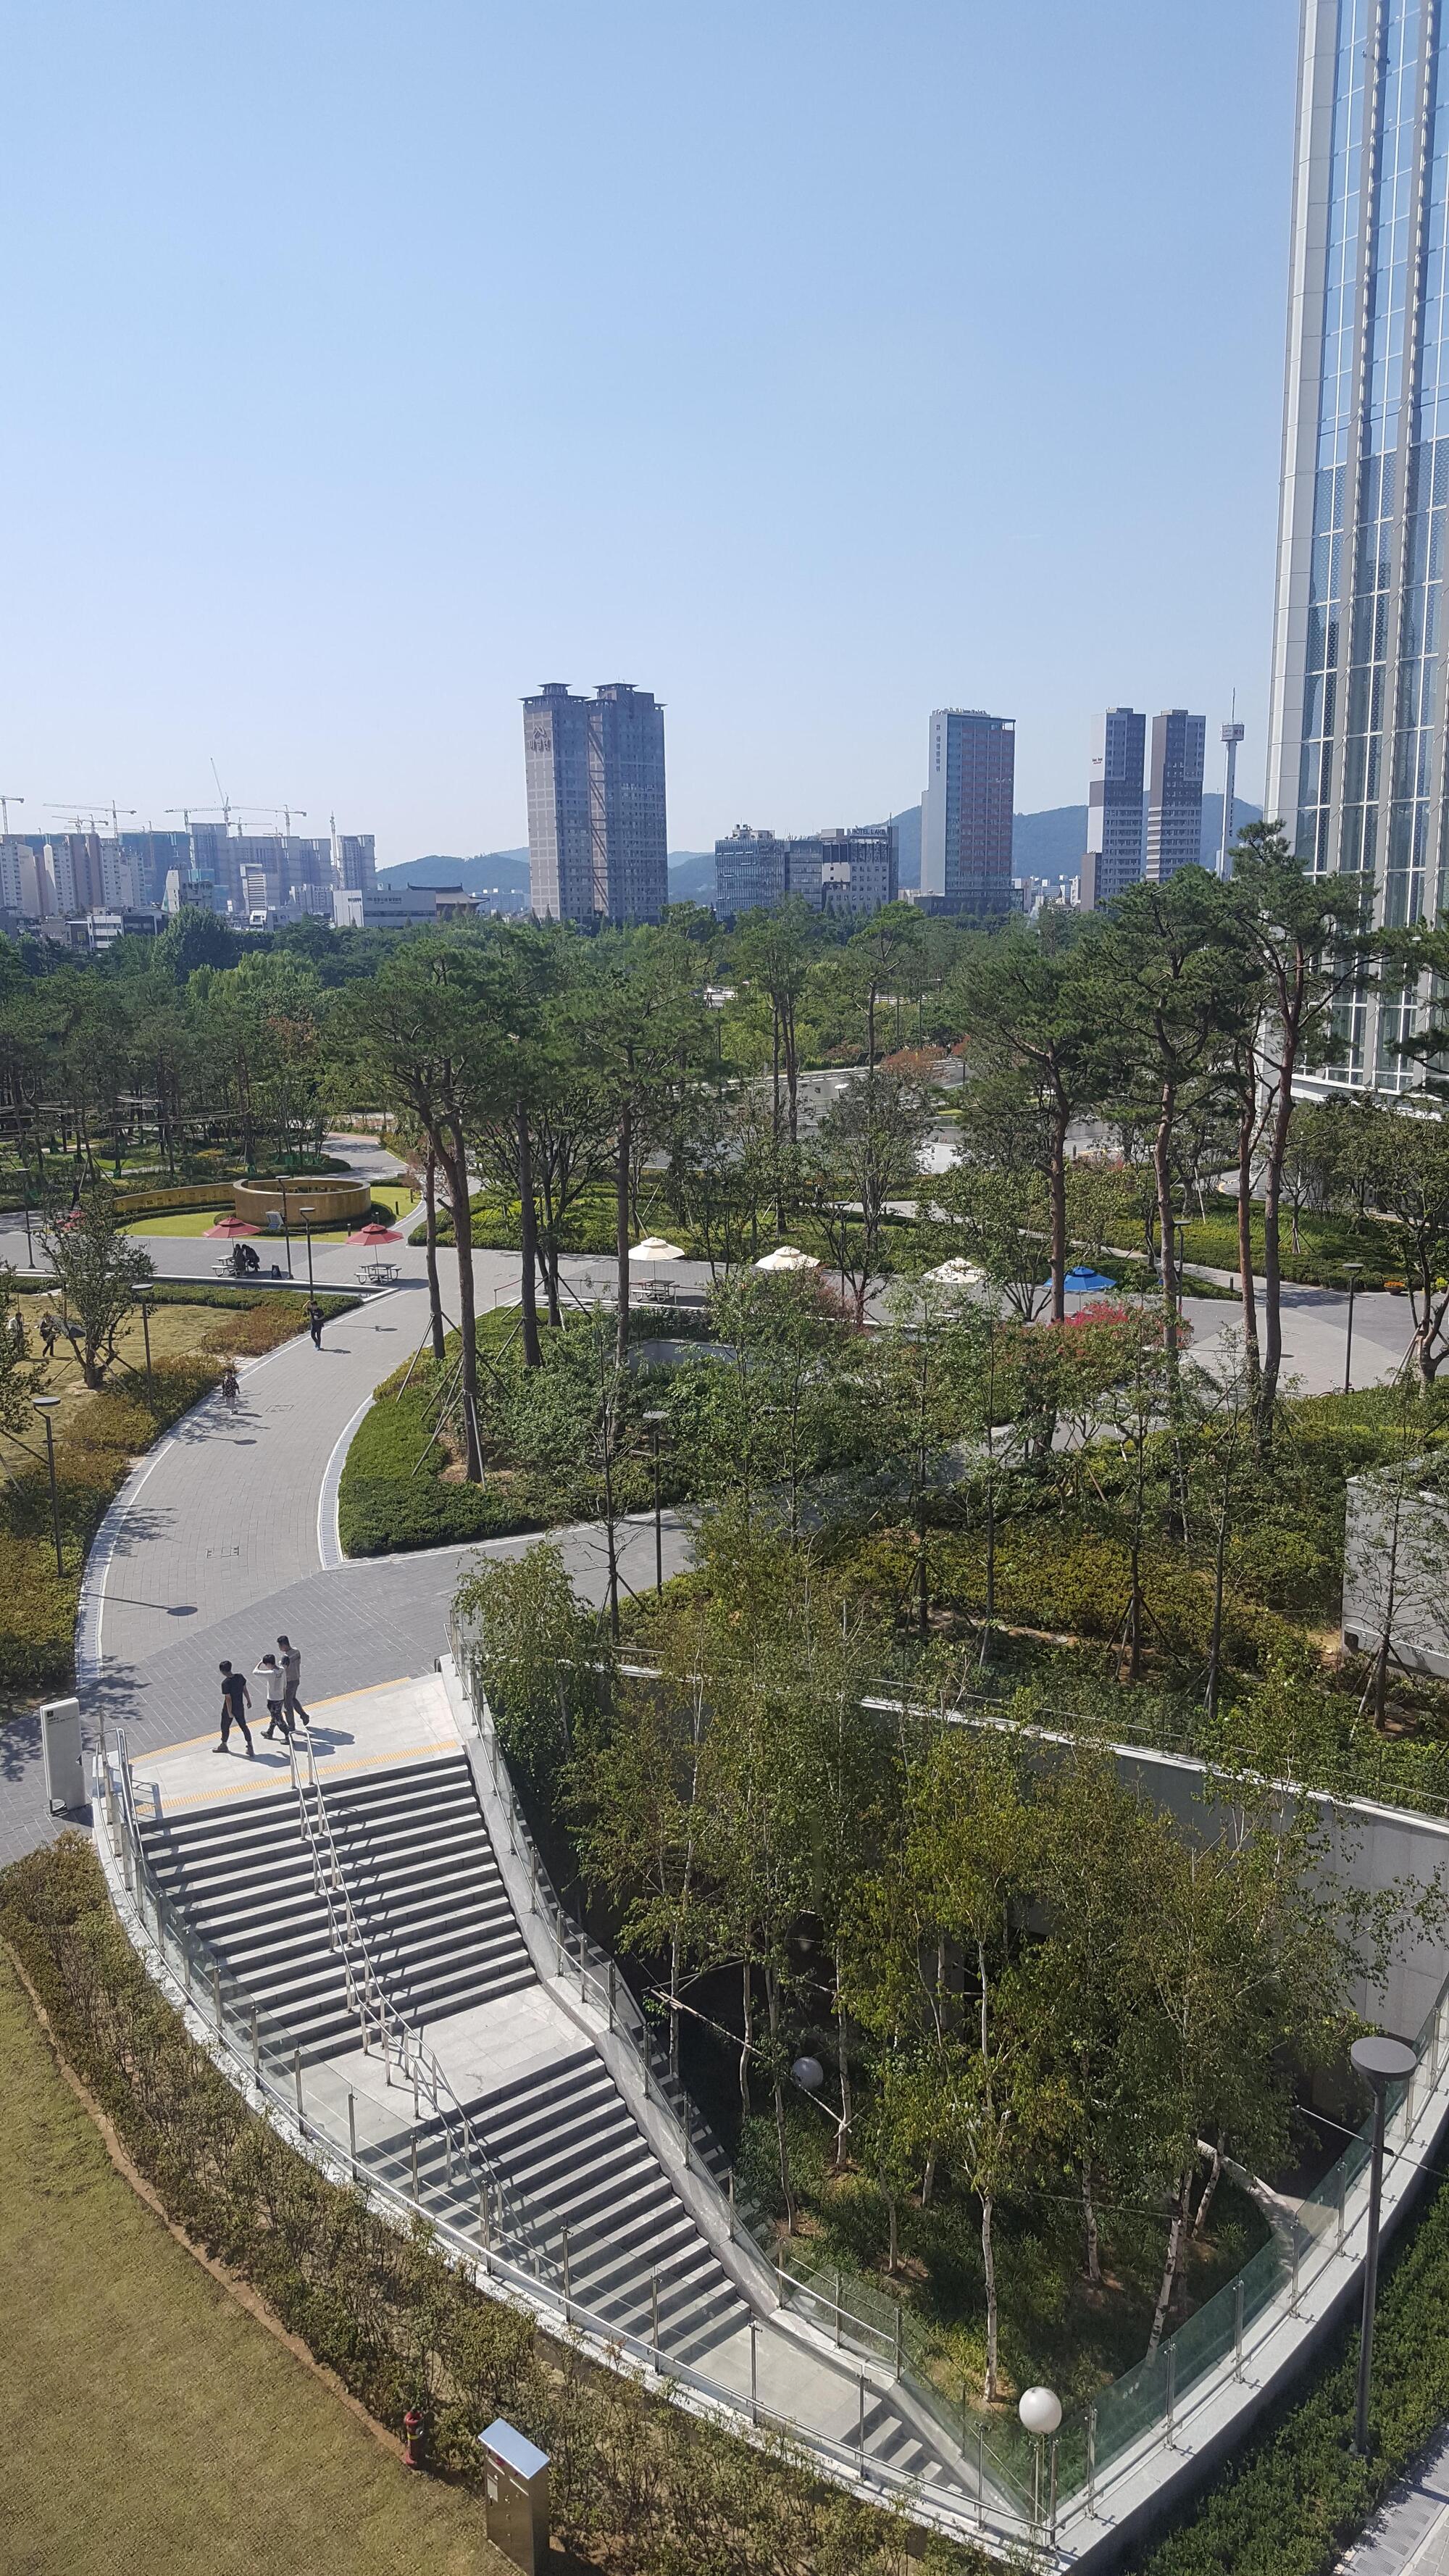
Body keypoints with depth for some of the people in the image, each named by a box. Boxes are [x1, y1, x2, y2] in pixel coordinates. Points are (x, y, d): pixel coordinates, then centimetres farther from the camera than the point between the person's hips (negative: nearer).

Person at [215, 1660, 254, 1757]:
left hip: (229, 1709, -5)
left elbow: (228, 1698, -23)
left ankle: (223, 1745, 37)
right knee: (244, 1726, 16)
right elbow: (245, 1690, 1)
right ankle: (250, 1747, 16)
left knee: (225, 1727, 18)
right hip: (240, 1708, 5)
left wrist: (230, 1712, -15)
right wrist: (249, 1701, 14)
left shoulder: (225, 1683, -26)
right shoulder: (240, 1677, -10)